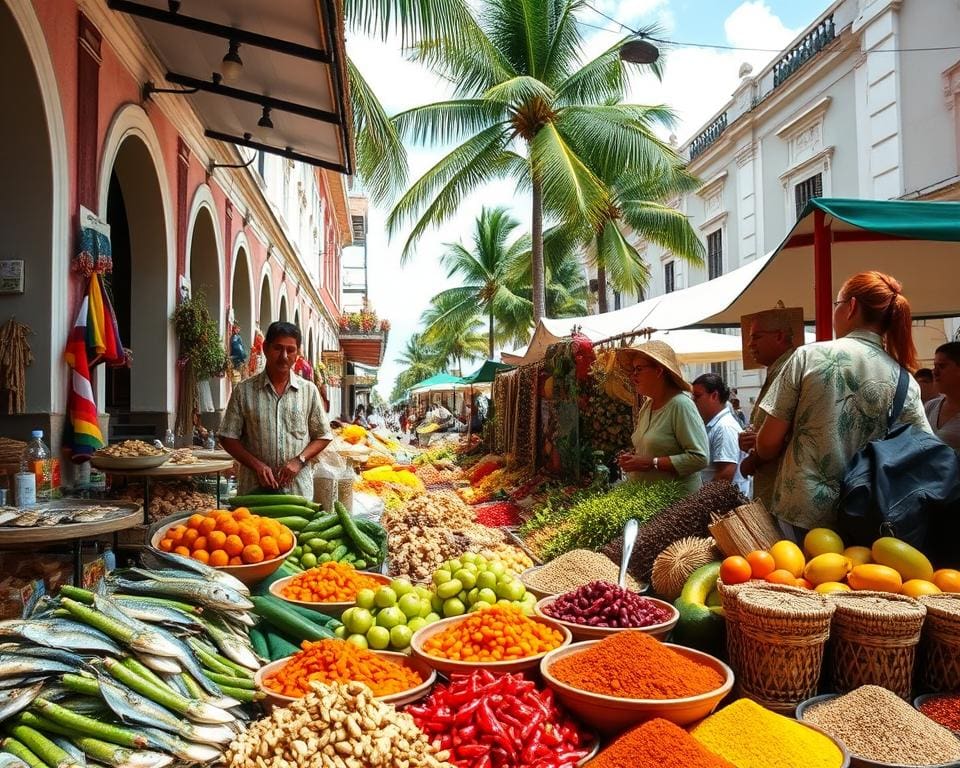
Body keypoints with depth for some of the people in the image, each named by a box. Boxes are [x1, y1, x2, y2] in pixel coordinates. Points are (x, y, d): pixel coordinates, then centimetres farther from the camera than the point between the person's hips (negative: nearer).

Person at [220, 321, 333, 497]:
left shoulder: (309, 390, 3)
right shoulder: (243, 390, 1)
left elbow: (322, 436, 9)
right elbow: (228, 438, 3)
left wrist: (299, 460, -8)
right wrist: (257, 465, -10)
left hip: (299, 489, 1)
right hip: (254, 488, -1)